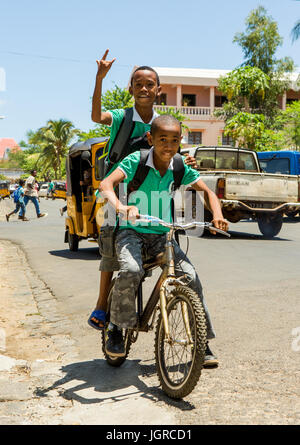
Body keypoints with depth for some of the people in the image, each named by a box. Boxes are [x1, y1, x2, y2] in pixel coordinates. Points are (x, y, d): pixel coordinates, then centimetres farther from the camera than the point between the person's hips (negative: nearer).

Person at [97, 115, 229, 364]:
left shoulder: (180, 167, -1)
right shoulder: (136, 161, -13)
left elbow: (207, 192, 9)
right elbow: (106, 184, -27)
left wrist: (217, 216, -10)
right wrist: (120, 207, -47)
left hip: (162, 234, 4)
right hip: (131, 231, -3)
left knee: (191, 277, -11)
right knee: (131, 271, -32)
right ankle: (115, 329, -8)